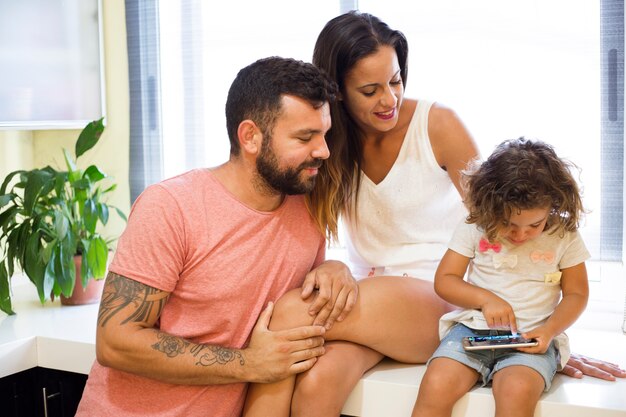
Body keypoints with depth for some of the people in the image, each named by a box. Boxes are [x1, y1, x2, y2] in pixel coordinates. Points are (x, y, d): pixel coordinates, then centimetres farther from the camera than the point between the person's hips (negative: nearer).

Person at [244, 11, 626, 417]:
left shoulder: (437, 124, -6)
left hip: (438, 303, -3)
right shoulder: (330, 144, 4)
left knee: (293, 310, -29)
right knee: (316, 384, -33)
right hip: (368, 300, 3)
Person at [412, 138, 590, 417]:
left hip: (531, 339, -1)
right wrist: (485, 299, -14)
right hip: (473, 329, 1)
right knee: (436, 386, -26)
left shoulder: (564, 236, 2)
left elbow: (576, 293, 8)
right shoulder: (475, 227, 1)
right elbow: (444, 280, 4)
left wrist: (549, 330, -10)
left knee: (518, 391, -34)